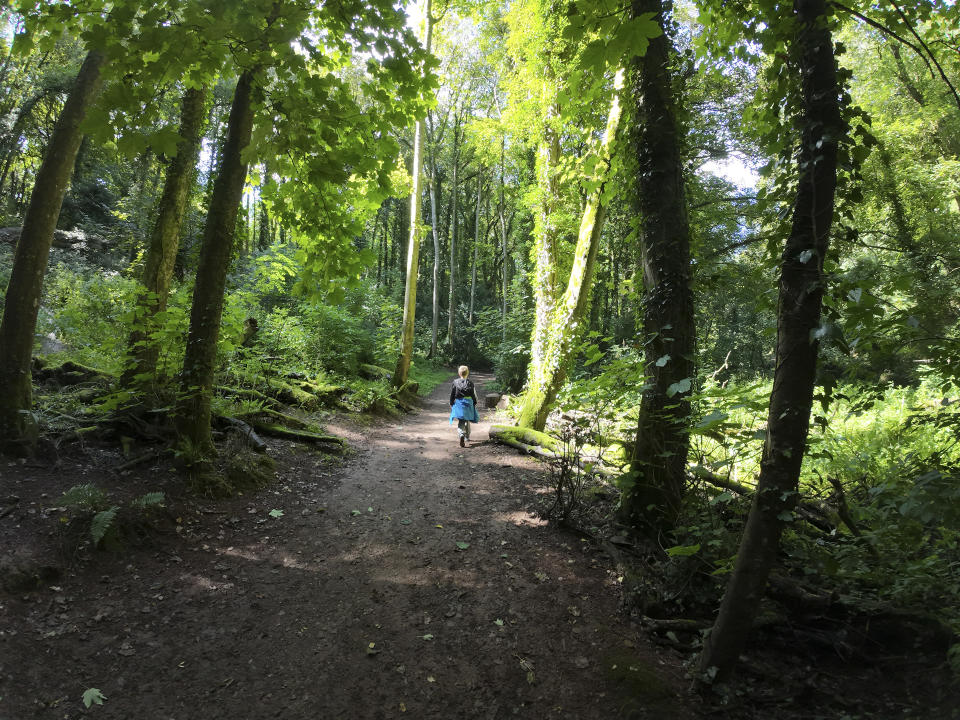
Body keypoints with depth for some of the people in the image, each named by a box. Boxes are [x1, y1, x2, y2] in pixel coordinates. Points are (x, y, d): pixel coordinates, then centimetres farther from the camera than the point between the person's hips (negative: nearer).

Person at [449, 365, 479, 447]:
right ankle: (467, 436, 34)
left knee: (460, 422, -1)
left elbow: (452, 394, 1)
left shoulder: (455, 382, -4)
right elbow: (473, 394, -1)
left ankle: (461, 435, -27)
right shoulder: (470, 383, -6)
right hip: (468, 403, 1)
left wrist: (451, 403, 12)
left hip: (458, 404, -1)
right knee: (467, 421, 19)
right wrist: (475, 403, 11)